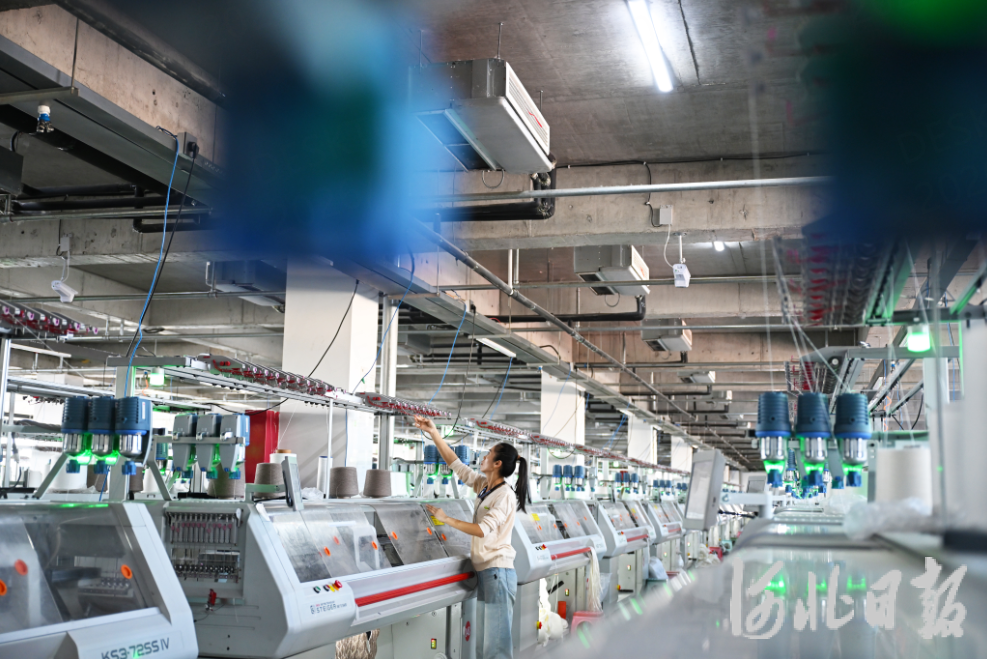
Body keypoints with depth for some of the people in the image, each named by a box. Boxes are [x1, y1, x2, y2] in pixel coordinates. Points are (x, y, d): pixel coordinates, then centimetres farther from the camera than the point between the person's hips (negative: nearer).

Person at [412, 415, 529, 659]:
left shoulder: (505, 495, -12)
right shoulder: (483, 486, 12)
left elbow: (483, 530, -21)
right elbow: (454, 462, 15)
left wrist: (446, 519, -15)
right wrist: (433, 432, 11)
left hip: (497, 572, -9)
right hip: (484, 572, 9)